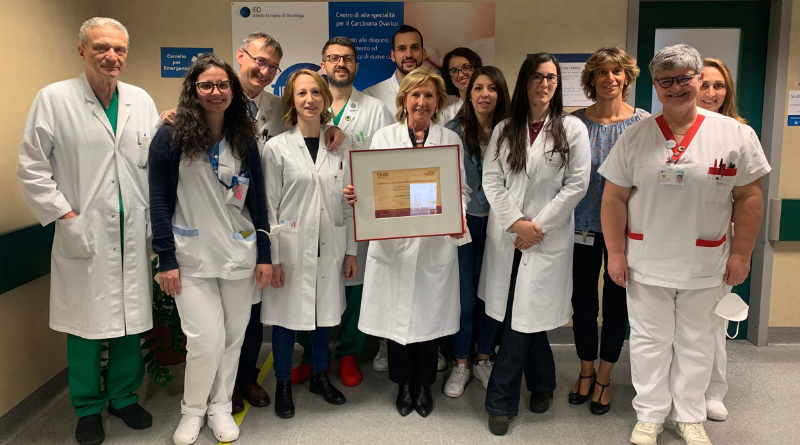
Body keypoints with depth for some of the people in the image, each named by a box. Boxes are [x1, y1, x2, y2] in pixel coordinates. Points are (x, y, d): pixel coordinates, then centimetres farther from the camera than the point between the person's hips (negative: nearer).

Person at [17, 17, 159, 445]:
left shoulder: (142, 100, 6)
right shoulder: (53, 98, -3)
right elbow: (32, 169, -3)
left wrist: (155, 214, 3)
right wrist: (65, 216, -8)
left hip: (134, 234, 3)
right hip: (84, 235, -3)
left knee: (130, 318, 11)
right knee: (86, 320, 7)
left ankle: (124, 397, 31)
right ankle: (88, 408, 26)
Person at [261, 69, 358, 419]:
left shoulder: (340, 147, 6)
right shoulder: (278, 147, -3)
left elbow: (348, 203, 8)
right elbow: (269, 207, -4)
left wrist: (351, 250, 6)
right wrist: (272, 257, -8)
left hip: (330, 247, 3)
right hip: (291, 247, -3)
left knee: (324, 312, 13)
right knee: (287, 315, 6)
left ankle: (320, 376, 33)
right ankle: (283, 384, 25)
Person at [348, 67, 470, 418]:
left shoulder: (451, 139, 7)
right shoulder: (383, 137, 5)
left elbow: (461, 189, 6)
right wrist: (356, 195, -19)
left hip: (435, 243, 1)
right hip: (393, 242, 0)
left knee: (430, 316, 8)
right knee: (397, 314, 7)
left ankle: (424, 384, 30)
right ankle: (404, 383, 29)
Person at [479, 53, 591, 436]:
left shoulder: (572, 129, 1)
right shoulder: (504, 130, 9)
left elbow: (577, 184, -5)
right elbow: (491, 181, 2)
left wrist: (538, 225, -9)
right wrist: (516, 222, -10)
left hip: (547, 238, -3)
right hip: (506, 234, 3)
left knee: (523, 318, -3)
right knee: (523, 316, 9)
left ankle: (500, 401, 11)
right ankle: (541, 383, 33)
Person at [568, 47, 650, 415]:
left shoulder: (643, 122, -2)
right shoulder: (575, 122, 0)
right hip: (583, 225, 1)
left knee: (617, 300, 9)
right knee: (583, 298, 9)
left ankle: (604, 377, 28)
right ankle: (586, 371, 31)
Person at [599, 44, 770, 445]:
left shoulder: (735, 135, -3)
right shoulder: (635, 137, -2)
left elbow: (749, 197, 0)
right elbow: (614, 198, -2)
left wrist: (741, 253, -4)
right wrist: (615, 253, -5)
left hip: (705, 266, 0)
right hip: (646, 264, 0)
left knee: (696, 343, 14)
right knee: (650, 341, 11)